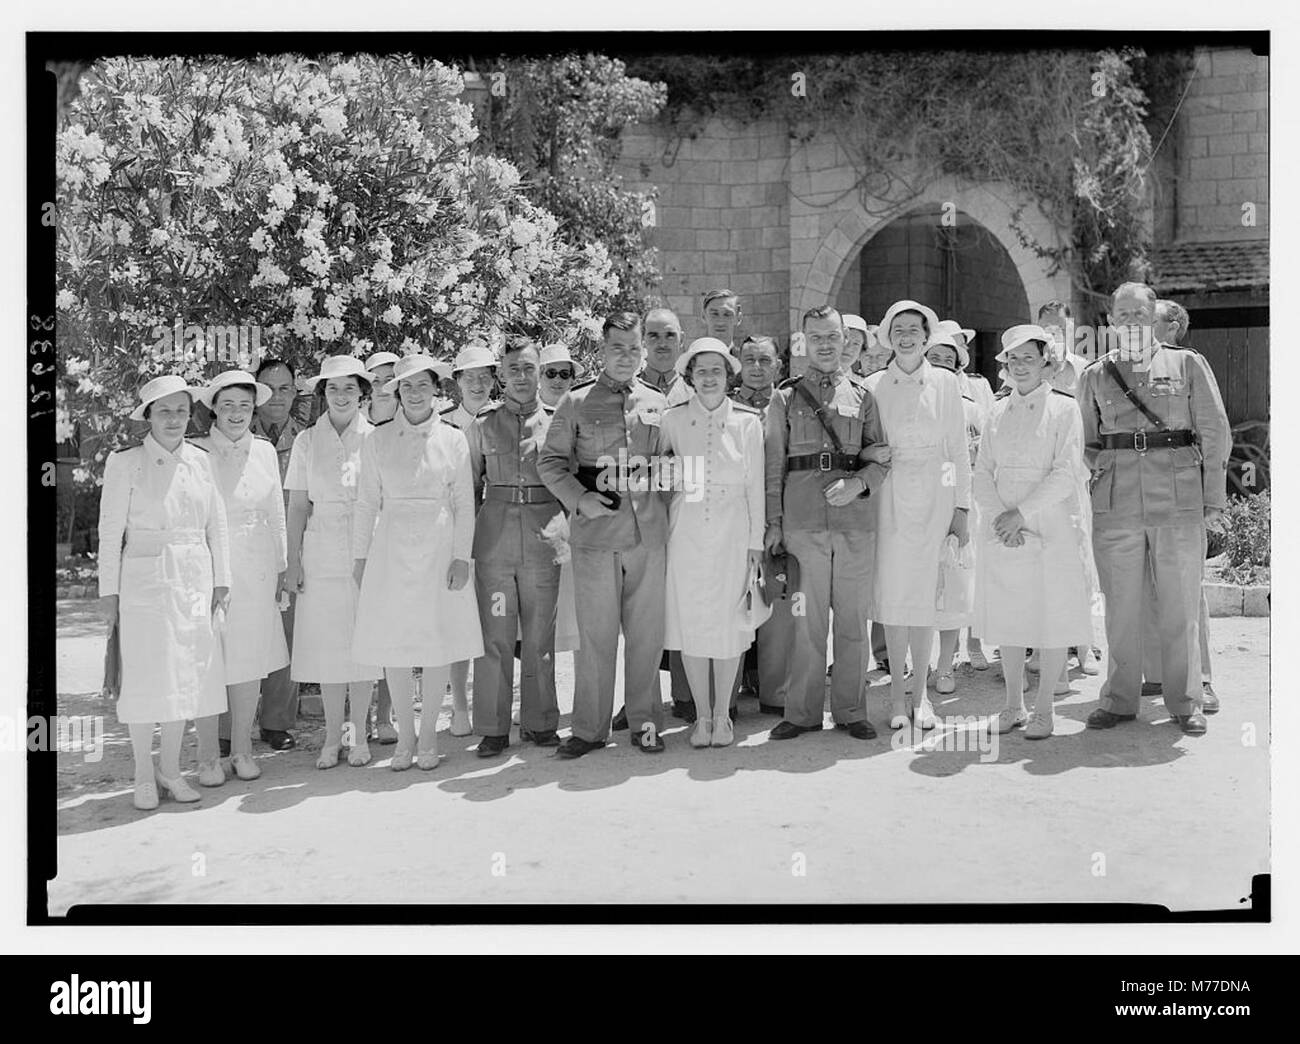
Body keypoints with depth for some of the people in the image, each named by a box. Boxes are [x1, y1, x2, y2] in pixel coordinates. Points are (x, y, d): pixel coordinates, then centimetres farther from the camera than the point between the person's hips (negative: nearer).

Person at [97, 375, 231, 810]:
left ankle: (170, 768, 19)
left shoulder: (200, 461, 7)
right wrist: (109, 590, -3)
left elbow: (216, 525, 11)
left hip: (194, 579, 3)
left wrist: (221, 580, 8)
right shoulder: (125, 462, -3)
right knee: (145, 677, -1)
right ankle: (144, 776, 12)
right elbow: (110, 531, -1)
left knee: (187, 675, 6)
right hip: (145, 578, -3)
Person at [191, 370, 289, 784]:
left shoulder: (265, 451, 8)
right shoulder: (196, 452, -2)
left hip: (256, 569, 3)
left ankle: (243, 750, 19)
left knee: (250, 661, 6)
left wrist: (281, 565, 13)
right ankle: (208, 757, 11)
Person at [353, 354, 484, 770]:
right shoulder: (377, 440, 5)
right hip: (391, 548, 1)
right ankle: (404, 735, 16)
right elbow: (366, 502, 8)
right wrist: (360, 556, 4)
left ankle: (428, 735, 16)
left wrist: (461, 557, -4)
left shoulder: (453, 439, 3)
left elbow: (464, 505, 3)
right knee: (393, 645, 2)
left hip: (439, 546, -1)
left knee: (439, 643, 1)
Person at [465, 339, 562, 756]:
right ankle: (493, 729, 8)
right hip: (494, 534, 0)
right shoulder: (482, 426, 7)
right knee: (494, 635, 0)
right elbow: (468, 490, 10)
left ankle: (539, 722, 18)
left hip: (544, 537, 0)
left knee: (540, 635, 6)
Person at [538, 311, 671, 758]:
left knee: (646, 632, 7)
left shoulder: (658, 404, 11)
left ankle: (645, 723, 20)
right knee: (595, 633, 2)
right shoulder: (577, 403, 3)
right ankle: (589, 728, 14)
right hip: (595, 534, -2)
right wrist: (580, 498, -11)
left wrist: (666, 512, 6)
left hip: (649, 532, 2)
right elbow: (549, 463, 2)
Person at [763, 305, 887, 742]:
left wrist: (858, 482, -11)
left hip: (855, 521, 1)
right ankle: (803, 712, 11)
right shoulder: (785, 399, 9)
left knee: (852, 619, 6)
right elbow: (774, 465, 7)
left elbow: (881, 456, 9)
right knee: (807, 620, 1)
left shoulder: (863, 397, 12)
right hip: (803, 521, -1)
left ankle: (850, 710, 17)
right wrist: (773, 523, 1)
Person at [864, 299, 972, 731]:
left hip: (933, 497, 0)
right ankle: (897, 692, 10)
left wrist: (961, 507, 2)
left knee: (925, 593, 1)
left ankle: (921, 692, 12)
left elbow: (958, 450, 7)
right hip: (888, 497, 0)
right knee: (892, 591, -1)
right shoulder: (873, 386, 5)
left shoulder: (945, 383, 5)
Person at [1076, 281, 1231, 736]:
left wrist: (1214, 498, 2)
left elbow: (1215, 433, 8)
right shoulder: (1095, 376, 13)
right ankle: (1119, 699, 15)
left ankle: (1184, 702, 15)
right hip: (1116, 505, 1)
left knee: (1179, 607, 3)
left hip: (1179, 500, -1)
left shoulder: (1188, 365, 9)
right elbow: (1083, 442, 21)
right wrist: (1101, 466, 2)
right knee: (1120, 607, 4)